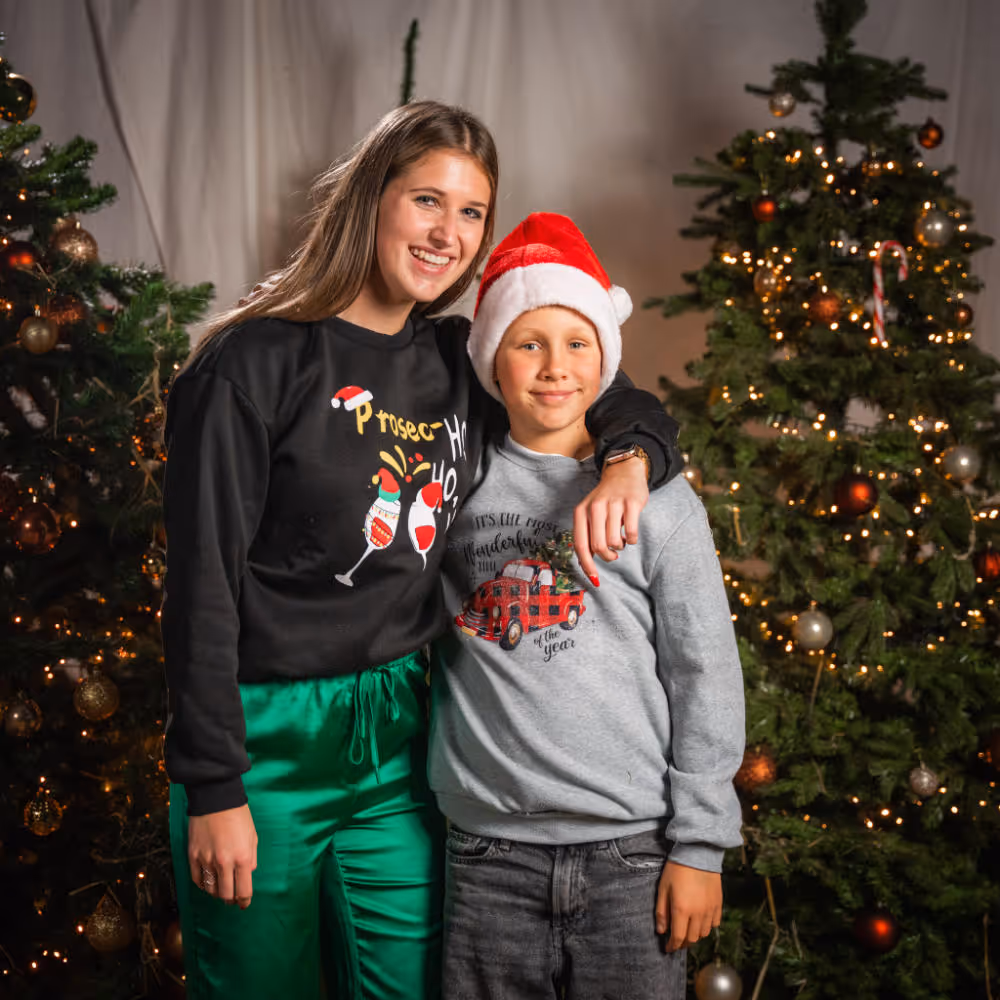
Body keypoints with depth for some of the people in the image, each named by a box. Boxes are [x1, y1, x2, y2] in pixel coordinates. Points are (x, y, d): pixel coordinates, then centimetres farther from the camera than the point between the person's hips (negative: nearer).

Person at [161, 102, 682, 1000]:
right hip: (263, 740, -5)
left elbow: (634, 408, 14)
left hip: (396, 736, 5)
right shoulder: (258, 362, -10)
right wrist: (213, 790, -14)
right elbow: (203, 582, -12)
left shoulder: (460, 365, 6)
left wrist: (627, 465, -11)